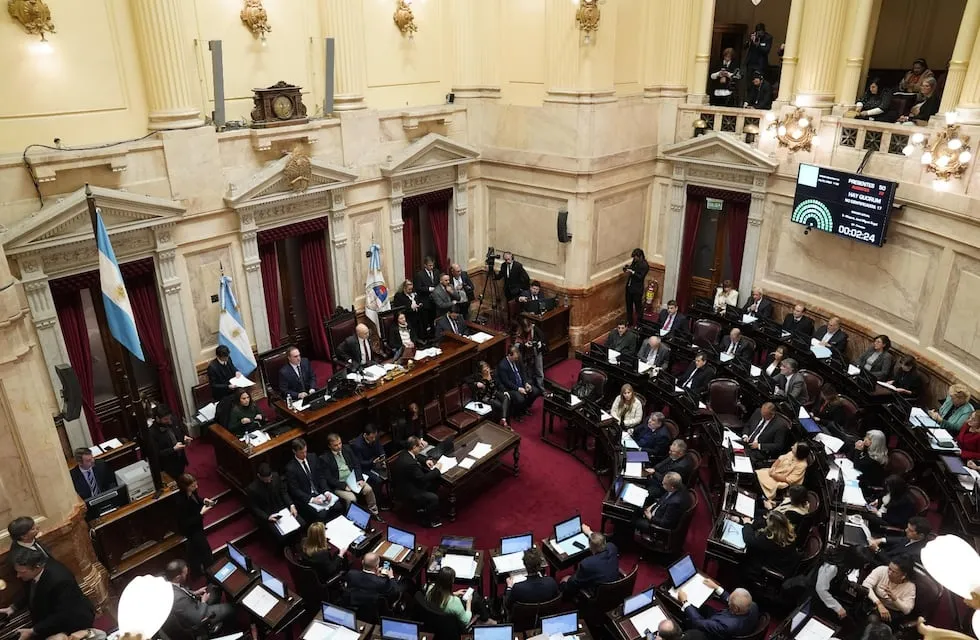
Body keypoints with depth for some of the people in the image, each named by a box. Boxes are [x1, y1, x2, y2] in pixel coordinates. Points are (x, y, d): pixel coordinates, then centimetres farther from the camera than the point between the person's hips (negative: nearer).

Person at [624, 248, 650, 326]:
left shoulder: (645, 265, -16)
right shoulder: (635, 261, 6)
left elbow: (640, 277, -21)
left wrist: (632, 272, -27)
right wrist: (627, 268, -3)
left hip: (637, 289, -8)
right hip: (629, 287, 8)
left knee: (638, 307, 4)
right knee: (629, 306, 18)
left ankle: (639, 324, 16)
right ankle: (629, 322, 32)